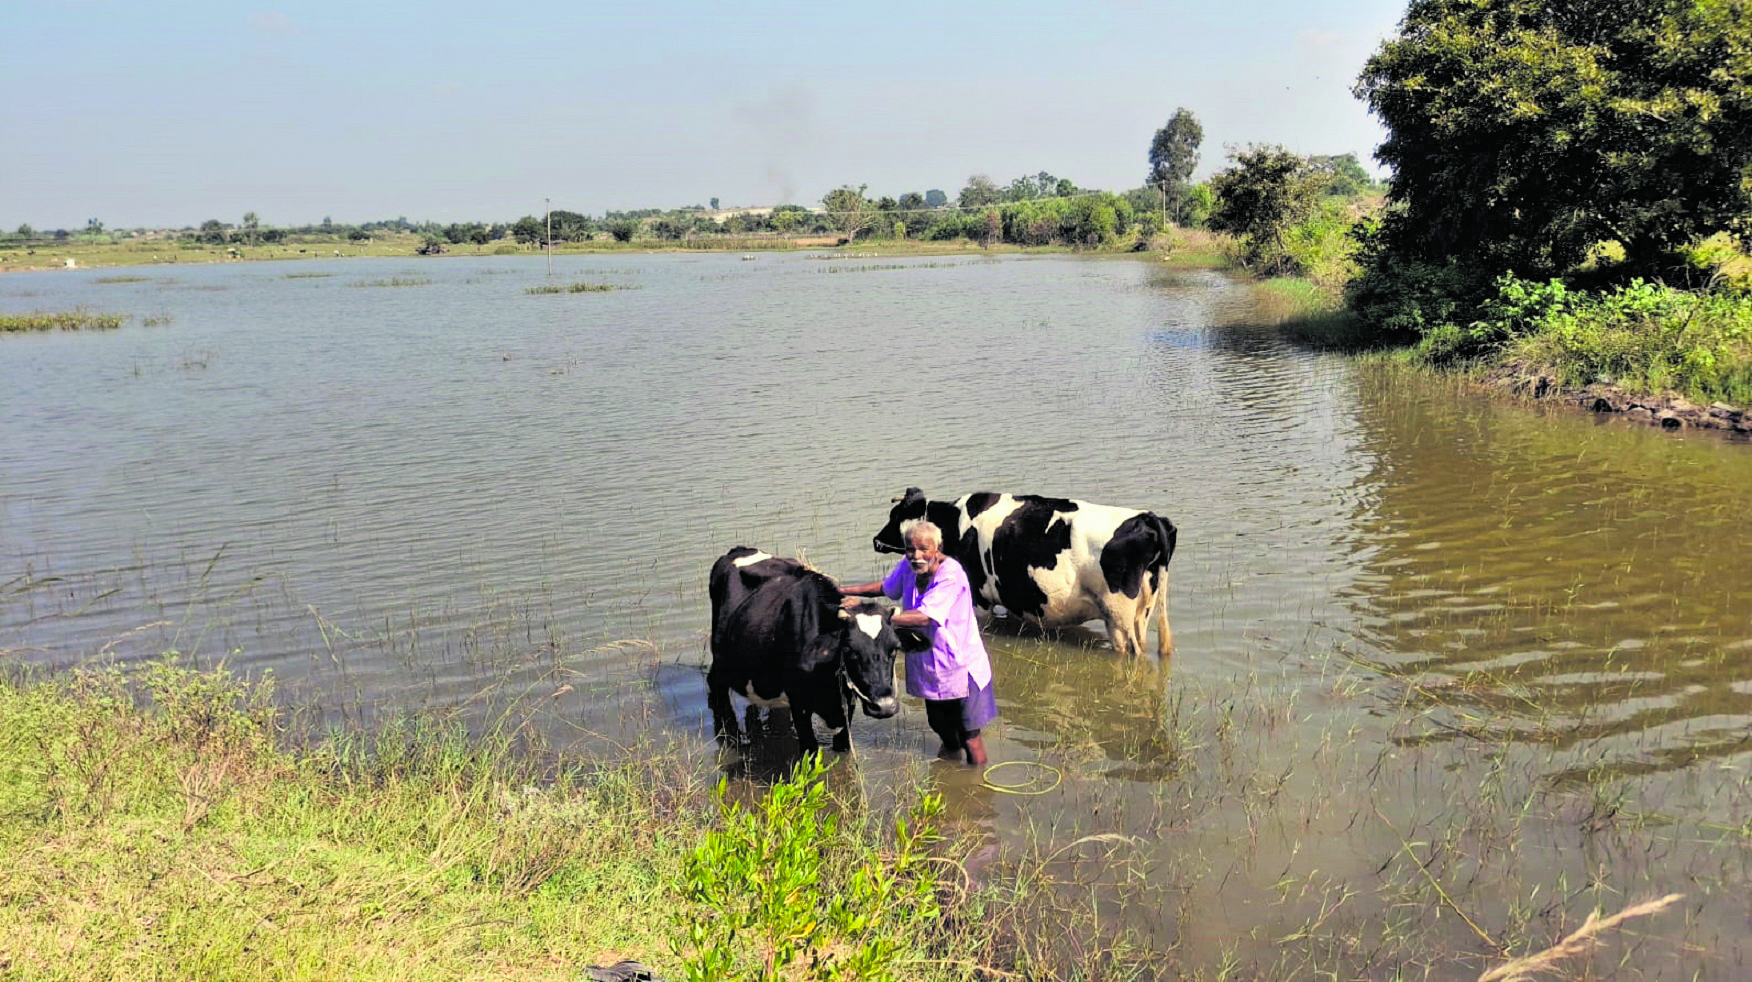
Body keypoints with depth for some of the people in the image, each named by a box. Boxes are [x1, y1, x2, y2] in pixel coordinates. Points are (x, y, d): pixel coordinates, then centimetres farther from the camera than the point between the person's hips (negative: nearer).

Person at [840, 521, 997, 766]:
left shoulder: (951, 575, -27)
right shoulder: (908, 566, -5)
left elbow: (924, 617, -36)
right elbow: (885, 587, 16)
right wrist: (845, 591, 5)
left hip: (959, 662, -7)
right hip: (929, 664, 7)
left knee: (969, 733, 3)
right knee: (938, 721, 27)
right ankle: (951, 749, 57)